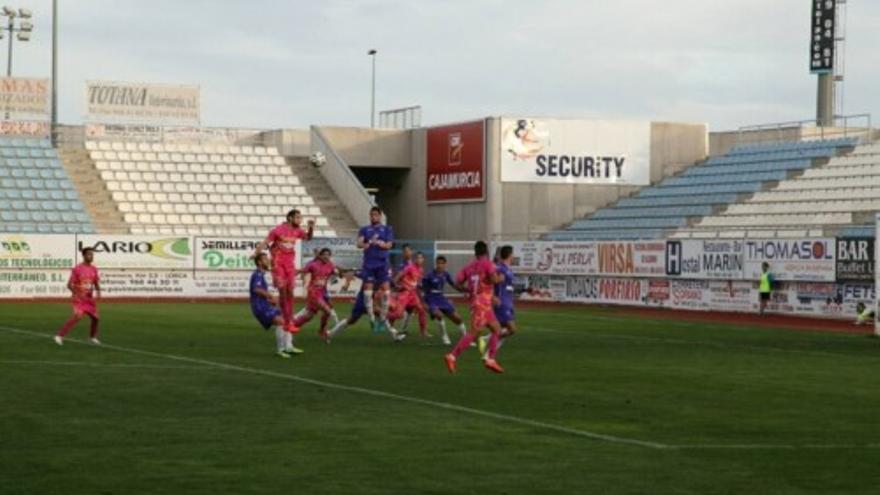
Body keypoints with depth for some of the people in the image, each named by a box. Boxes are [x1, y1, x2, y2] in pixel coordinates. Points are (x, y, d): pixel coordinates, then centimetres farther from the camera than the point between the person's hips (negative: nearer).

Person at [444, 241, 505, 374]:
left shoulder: (468, 266, 13)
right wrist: (500, 278, 1)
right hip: (482, 303, -8)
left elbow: (458, 284, 7)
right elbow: (494, 279, -20)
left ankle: (490, 359, 12)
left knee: (497, 330, 16)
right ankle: (452, 357, -20)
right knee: (473, 333, -13)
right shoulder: (487, 264, -5)